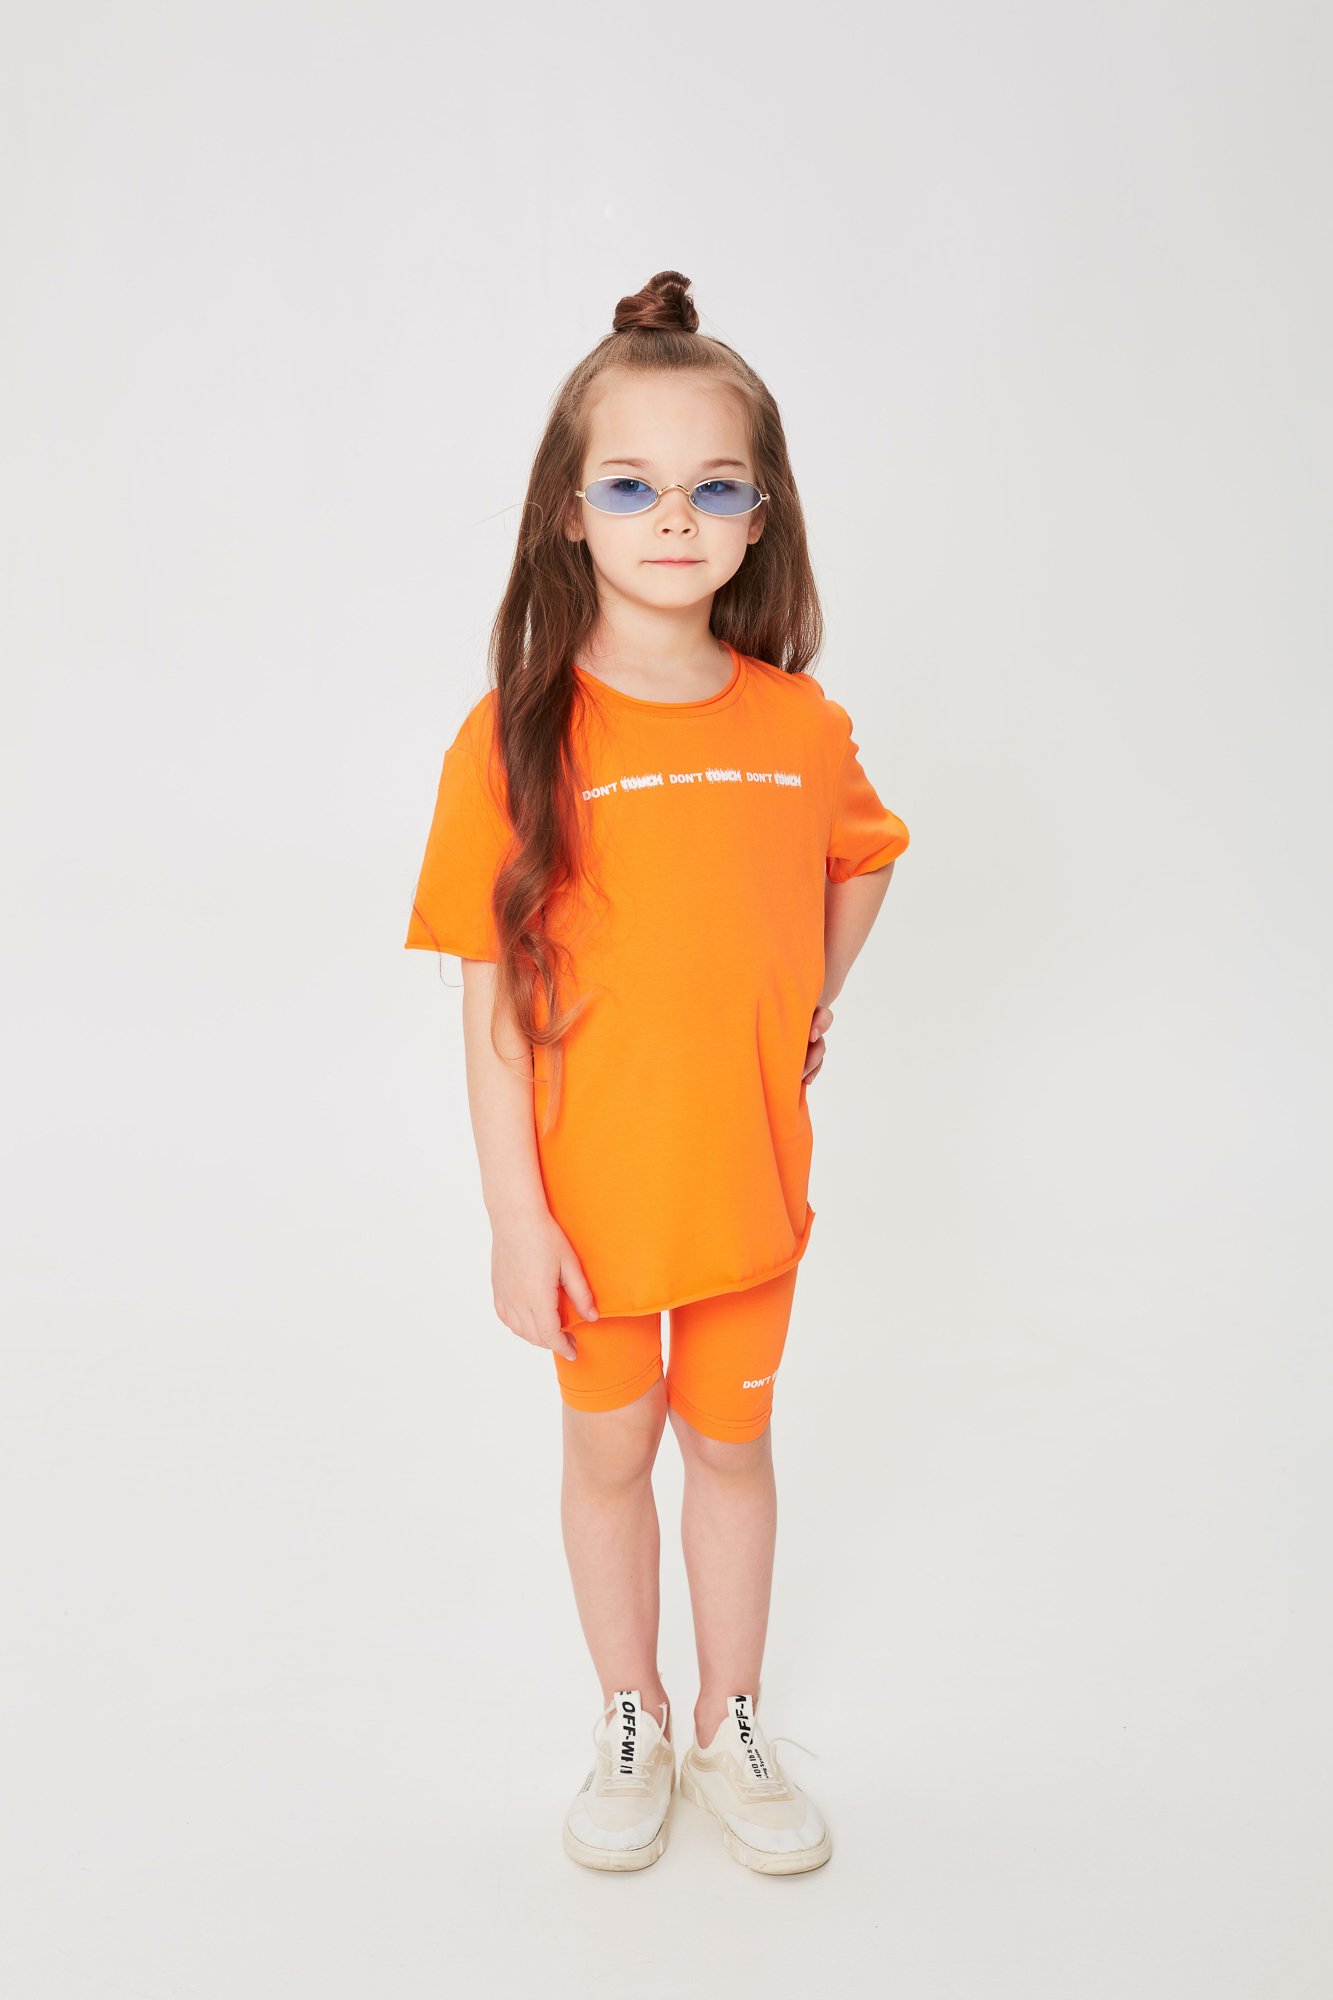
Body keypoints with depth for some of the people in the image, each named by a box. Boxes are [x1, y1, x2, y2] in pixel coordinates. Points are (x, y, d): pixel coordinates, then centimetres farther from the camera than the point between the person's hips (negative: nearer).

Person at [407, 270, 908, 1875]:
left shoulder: (803, 728, -6)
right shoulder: (515, 738, -14)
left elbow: (863, 864, 16)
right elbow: (491, 999, -12)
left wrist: (808, 1015, 5)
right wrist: (515, 1218, -13)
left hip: (748, 1179, 2)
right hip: (594, 1191, -2)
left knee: (733, 1444, 19)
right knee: (609, 1452, 16)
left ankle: (730, 1731, 42)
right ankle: (629, 1726, 42)